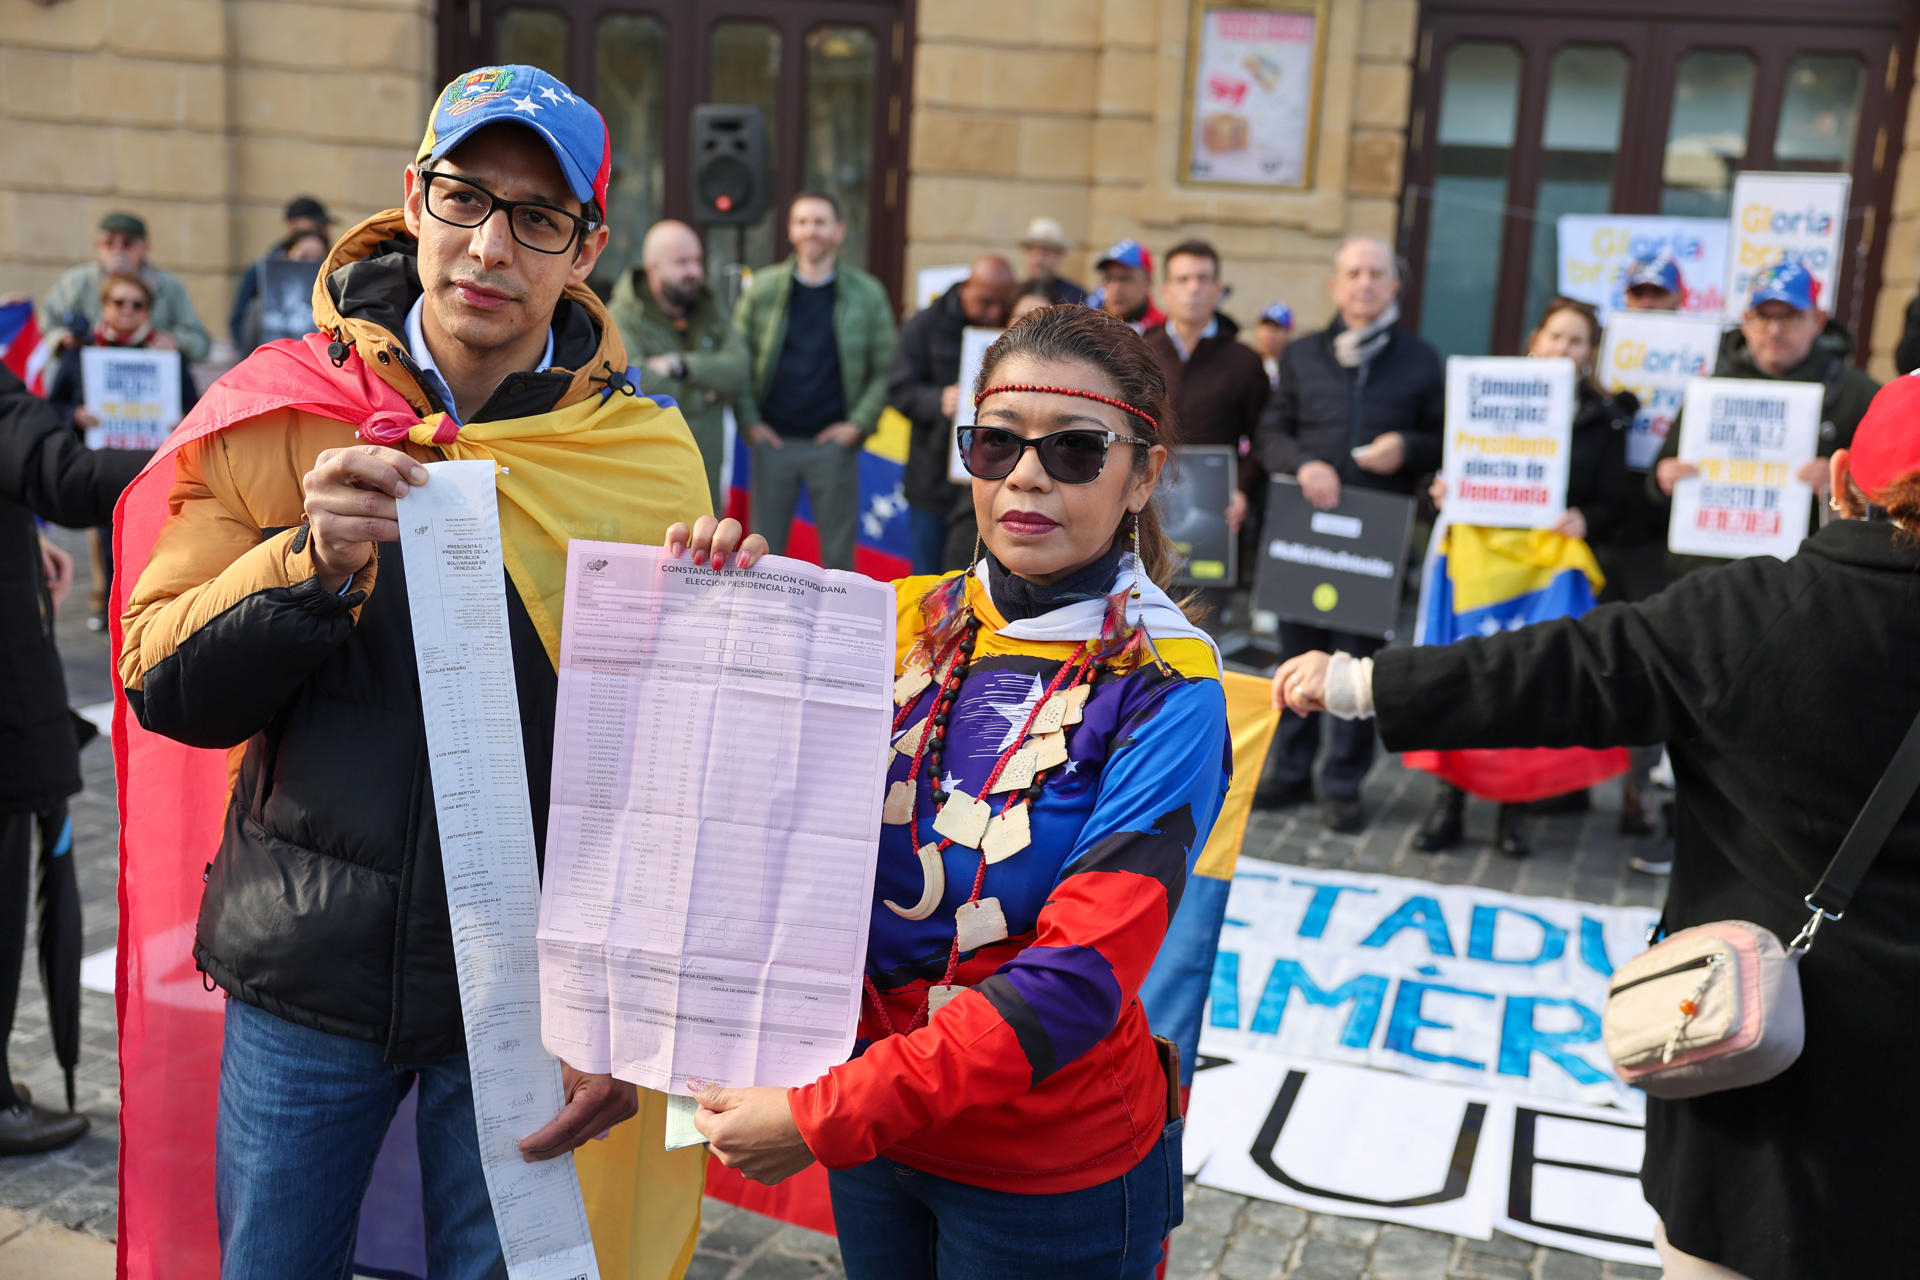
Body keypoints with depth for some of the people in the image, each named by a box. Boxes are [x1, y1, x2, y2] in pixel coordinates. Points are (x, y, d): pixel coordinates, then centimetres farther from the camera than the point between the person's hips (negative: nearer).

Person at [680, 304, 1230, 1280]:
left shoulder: (1164, 694, -16)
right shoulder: (905, 624, -4)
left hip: (1054, 1171, -3)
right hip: (874, 1128, 4)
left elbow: (1078, 977, -23)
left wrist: (826, 1117, -26)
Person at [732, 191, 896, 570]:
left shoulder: (867, 294, 2)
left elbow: (885, 368, 4)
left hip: (834, 443, -1)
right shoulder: (763, 288, 3)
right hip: (773, 440, 1)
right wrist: (749, 421, -3)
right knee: (765, 552, 7)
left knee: (838, 553, 6)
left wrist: (860, 423, -6)